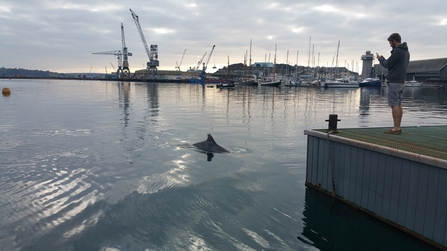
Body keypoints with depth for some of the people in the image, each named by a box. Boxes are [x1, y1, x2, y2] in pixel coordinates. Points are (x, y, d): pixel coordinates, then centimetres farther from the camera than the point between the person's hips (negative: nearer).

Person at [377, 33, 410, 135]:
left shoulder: (397, 51, -14)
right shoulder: (406, 51, 17)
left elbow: (387, 64, -13)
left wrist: (380, 59, 5)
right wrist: (383, 59, 13)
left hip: (393, 81, -10)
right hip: (401, 81, 10)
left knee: (394, 104, -8)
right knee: (398, 104, 10)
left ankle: (396, 128, -7)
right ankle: (398, 127, 14)